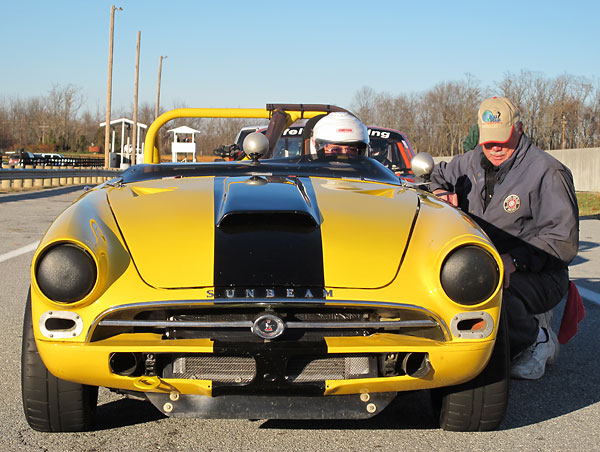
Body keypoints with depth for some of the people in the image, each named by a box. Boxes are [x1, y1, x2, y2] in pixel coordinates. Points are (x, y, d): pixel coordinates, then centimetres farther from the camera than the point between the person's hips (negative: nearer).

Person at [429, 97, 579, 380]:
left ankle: (536, 339, -5)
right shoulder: (472, 163, 9)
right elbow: (439, 174, 32)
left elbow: (563, 240, -16)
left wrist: (515, 260, -30)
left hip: (538, 276, -7)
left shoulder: (548, 173, -10)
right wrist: (440, 192, 7)